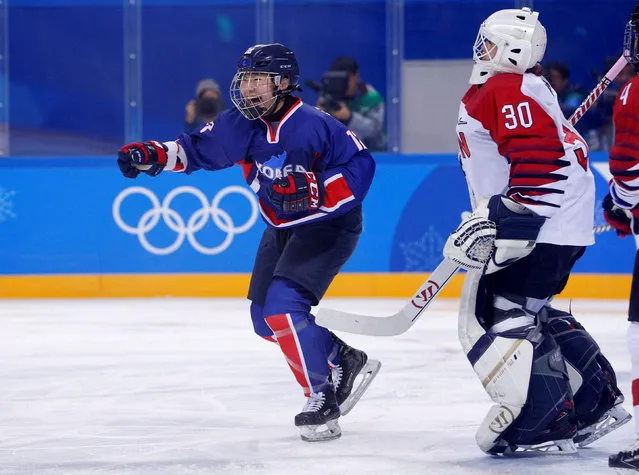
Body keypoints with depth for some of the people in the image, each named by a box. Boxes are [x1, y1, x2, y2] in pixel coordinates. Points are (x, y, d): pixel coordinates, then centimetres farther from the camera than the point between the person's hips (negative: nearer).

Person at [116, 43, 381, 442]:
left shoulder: (314, 126, -25)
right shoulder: (240, 126, -6)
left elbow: (361, 166, -24)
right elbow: (198, 150, 2)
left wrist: (315, 191, -36)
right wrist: (153, 155, -14)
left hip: (329, 225, -8)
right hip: (283, 227, 8)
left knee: (283, 306, -24)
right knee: (265, 316, 10)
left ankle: (322, 400, -15)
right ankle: (344, 361, 27)